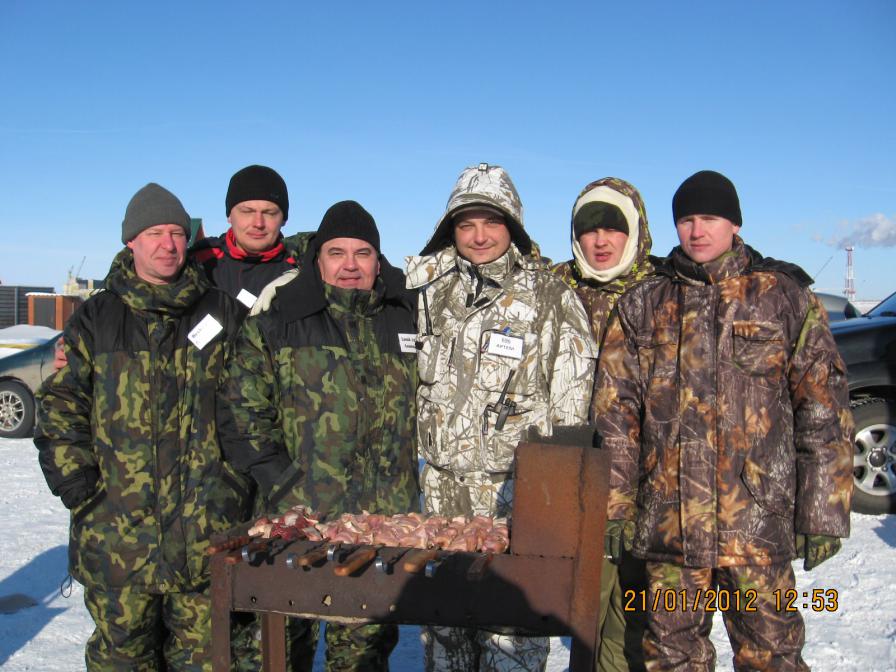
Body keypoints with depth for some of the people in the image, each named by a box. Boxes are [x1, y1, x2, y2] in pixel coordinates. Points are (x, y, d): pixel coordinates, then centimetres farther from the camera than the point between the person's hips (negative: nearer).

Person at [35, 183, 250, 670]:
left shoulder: (222, 313, 6)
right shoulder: (96, 318, 6)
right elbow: (60, 404, 6)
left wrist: (238, 474, 3)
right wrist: (74, 481, -4)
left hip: (205, 528, 0)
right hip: (116, 526, 0)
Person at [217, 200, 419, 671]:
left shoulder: (408, 318, 8)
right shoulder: (275, 323, 0)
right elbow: (241, 407, -2)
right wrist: (275, 478, -9)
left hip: (385, 526, 2)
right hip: (295, 519, -2)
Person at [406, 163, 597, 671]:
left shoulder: (550, 296, -6)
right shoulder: (433, 286, 6)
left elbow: (571, 401, -6)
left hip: (514, 485, -4)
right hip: (442, 482, 5)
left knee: (511, 626, 0)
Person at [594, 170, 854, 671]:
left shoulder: (786, 296, 3)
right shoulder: (642, 304, 7)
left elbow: (825, 413, 1)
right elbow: (615, 412, 5)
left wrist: (823, 513, -3)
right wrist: (615, 507, 1)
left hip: (759, 519, -1)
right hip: (666, 523, 2)